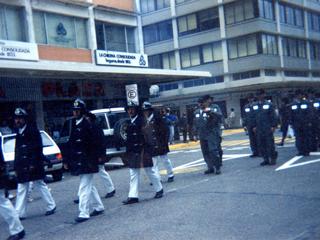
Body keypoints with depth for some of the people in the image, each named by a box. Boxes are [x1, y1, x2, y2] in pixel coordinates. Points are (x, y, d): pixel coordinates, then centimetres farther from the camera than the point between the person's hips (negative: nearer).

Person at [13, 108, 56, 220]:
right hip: (22, 166, 7)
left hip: (33, 165, -6)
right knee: (21, 189, 6)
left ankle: (51, 206, 17)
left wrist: (33, 164, -18)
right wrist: (16, 167, 11)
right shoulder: (18, 132, 13)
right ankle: (20, 213, 9)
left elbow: (37, 148, -13)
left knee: (40, 185, 3)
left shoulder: (32, 130, -8)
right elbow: (17, 151, 15)